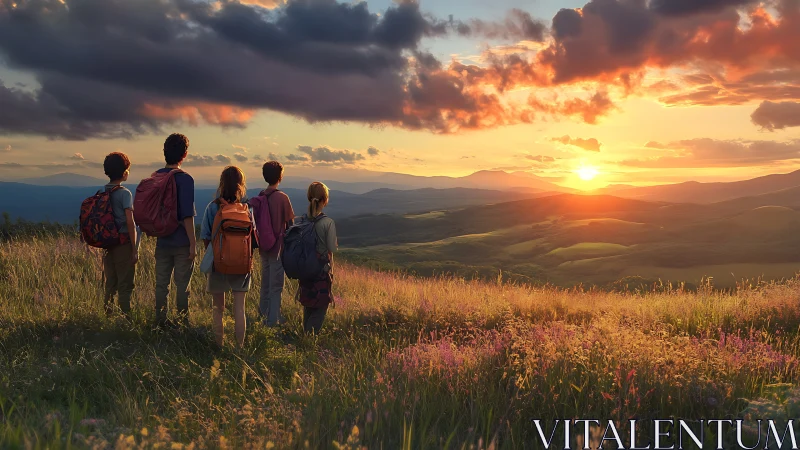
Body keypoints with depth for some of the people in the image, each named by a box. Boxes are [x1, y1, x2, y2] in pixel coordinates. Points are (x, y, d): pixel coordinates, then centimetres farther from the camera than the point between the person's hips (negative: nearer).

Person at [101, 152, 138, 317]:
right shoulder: (125, 193, -12)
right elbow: (129, 221, -17)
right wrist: (134, 248, -13)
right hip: (123, 244, -7)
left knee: (110, 284, 14)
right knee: (126, 285, 0)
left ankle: (107, 316, 18)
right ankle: (125, 316, 2)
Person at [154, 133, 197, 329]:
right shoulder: (185, 179, -14)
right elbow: (187, 216, -17)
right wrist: (193, 243, -12)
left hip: (162, 241, 6)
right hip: (182, 243, -5)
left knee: (161, 283, 11)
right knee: (182, 285, 3)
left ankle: (161, 321, 19)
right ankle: (183, 323, 10)